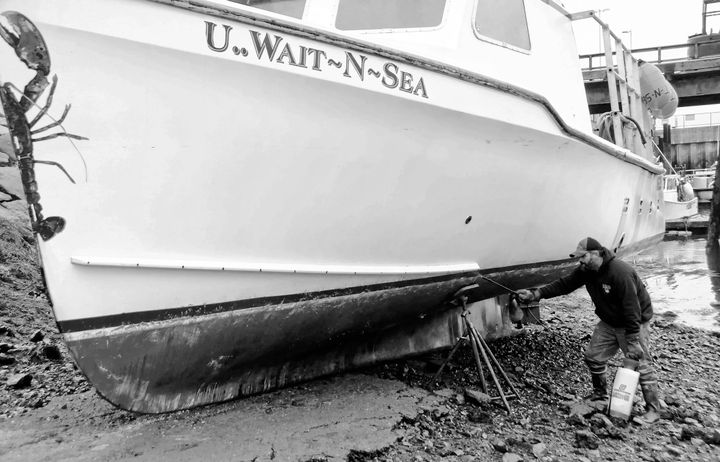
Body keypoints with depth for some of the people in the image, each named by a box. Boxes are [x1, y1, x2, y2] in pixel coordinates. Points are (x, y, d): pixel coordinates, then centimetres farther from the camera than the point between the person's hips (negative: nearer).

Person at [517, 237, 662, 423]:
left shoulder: (621, 273, -32)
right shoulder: (586, 271, -7)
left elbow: (632, 309, -32)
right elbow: (564, 284, -7)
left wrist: (632, 342, -30)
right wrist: (536, 294, -18)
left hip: (634, 323, -8)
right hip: (609, 322, 8)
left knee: (641, 364, -5)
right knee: (593, 356, 10)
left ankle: (653, 409, 10)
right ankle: (600, 393, 31)